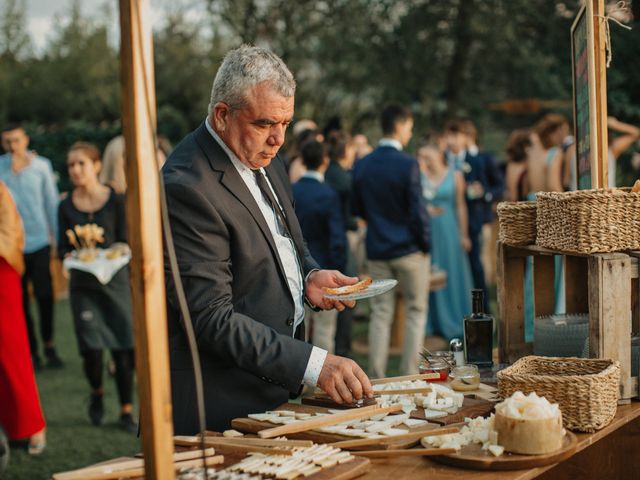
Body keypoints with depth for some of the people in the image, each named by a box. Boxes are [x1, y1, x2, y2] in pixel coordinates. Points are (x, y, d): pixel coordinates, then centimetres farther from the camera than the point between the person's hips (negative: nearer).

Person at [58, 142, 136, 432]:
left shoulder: (116, 201, -2)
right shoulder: (66, 207, 5)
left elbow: (125, 243, -3)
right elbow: (62, 248, 6)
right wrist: (71, 256, -16)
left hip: (114, 280, -1)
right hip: (82, 285, 1)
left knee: (123, 349, -3)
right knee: (91, 350, -4)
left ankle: (126, 412, 10)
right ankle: (96, 394, 27)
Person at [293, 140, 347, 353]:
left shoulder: (290, 192, -3)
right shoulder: (328, 195, -15)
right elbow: (337, 239, -16)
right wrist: (339, 273, -6)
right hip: (323, 269, -4)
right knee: (324, 329, 3)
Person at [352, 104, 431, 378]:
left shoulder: (361, 165, 2)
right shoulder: (408, 164, -15)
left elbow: (358, 209, 9)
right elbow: (417, 209, -15)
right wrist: (426, 243, -3)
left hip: (376, 250, 4)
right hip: (408, 249, -4)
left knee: (380, 314, 9)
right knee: (416, 311, 9)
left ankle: (376, 377, 8)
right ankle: (409, 375, 7)